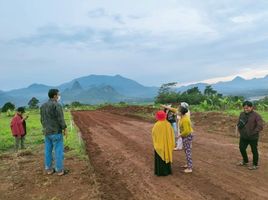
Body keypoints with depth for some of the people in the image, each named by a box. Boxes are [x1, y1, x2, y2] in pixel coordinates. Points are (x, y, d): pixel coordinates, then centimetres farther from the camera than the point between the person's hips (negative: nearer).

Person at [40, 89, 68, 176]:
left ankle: (49, 169, 19)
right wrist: (65, 129, -10)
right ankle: (60, 170, 6)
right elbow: (60, 119, -19)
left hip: (47, 132, 8)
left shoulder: (43, 106, 7)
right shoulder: (57, 105, -17)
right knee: (59, 151, 1)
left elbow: (43, 120, 12)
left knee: (48, 151, 12)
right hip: (56, 132, -8)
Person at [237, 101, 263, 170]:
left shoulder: (256, 115, -15)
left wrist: (252, 133, -19)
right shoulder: (242, 114, 3)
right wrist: (240, 131, 2)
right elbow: (239, 124, 14)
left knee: (254, 151, 8)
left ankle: (255, 165, 27)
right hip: (243, 136, 6)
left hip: (253, 137, -6)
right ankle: (245, 161, 40)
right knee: (242, 148, 16)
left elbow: (260, 126, -18)